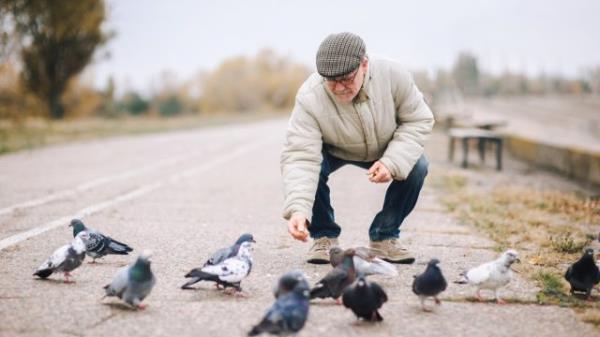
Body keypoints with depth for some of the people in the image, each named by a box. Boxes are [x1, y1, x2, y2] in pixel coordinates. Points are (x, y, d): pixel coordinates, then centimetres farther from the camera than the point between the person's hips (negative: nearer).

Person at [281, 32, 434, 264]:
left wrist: (393, 162, -34)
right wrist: (297, 210, -55)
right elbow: (300, 156, -41)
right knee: (313, 168, -33)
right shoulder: (309, 97, -37)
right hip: (332, 152, -2)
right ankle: (324, 237, -7)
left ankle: (384, 237, -4)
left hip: (384, 151, 2)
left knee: (417, 167, -24)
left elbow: (418, 120, -18)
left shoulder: (392, 74, -31)